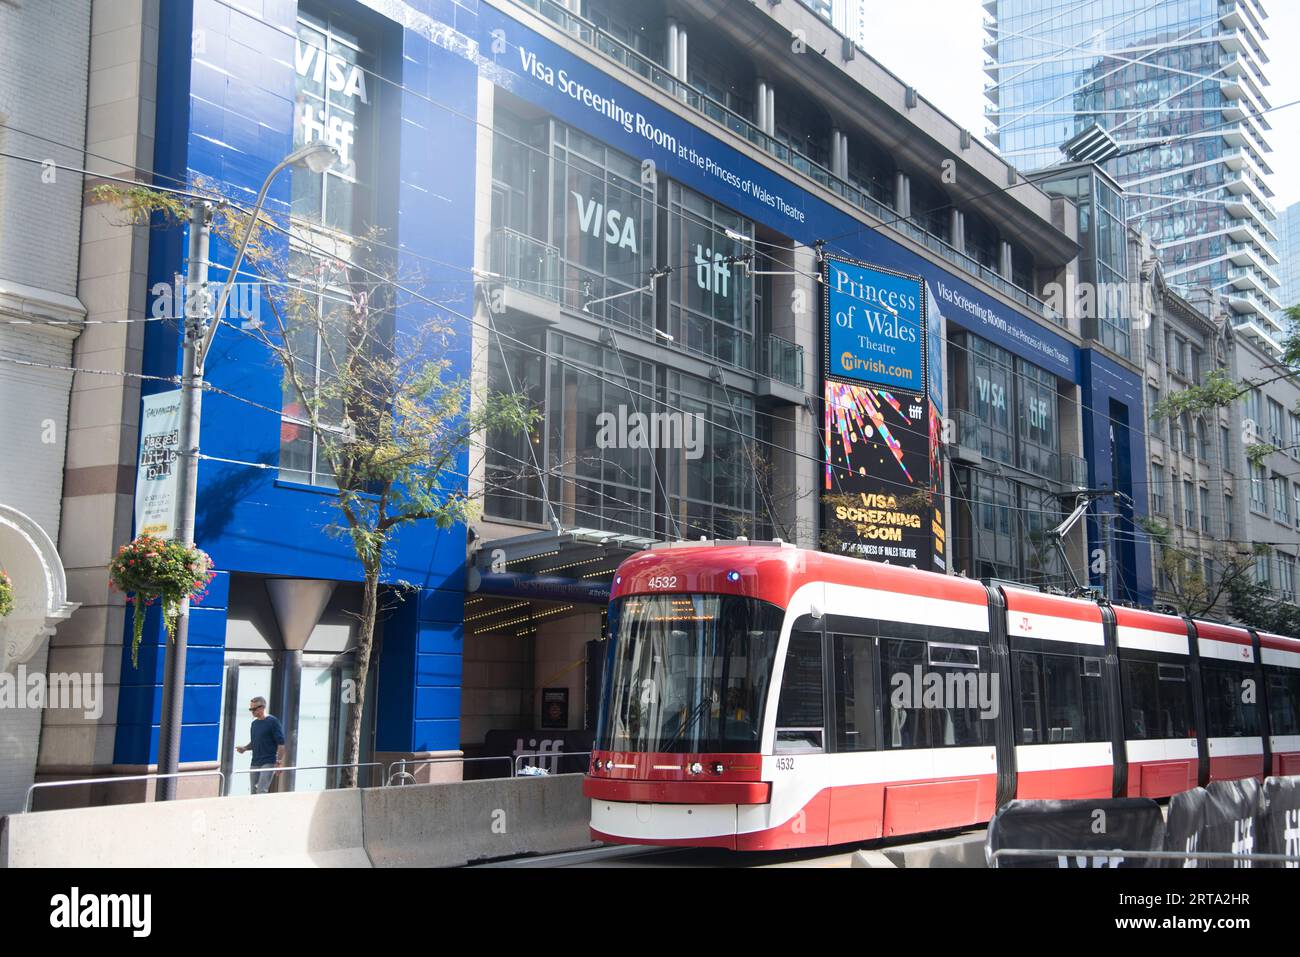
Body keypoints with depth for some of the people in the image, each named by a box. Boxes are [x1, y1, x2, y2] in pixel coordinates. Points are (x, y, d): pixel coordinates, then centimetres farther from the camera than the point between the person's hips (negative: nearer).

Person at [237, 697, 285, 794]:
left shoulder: (273, 722, -8)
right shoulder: (254, 723, 13)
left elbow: (281, 743, -10)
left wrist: (279, 762, -15)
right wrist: (244, 748, 4)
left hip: (268, 763, -8)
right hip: (255, 763, 8)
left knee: (261, 791, -17)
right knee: (254, 792, 8)